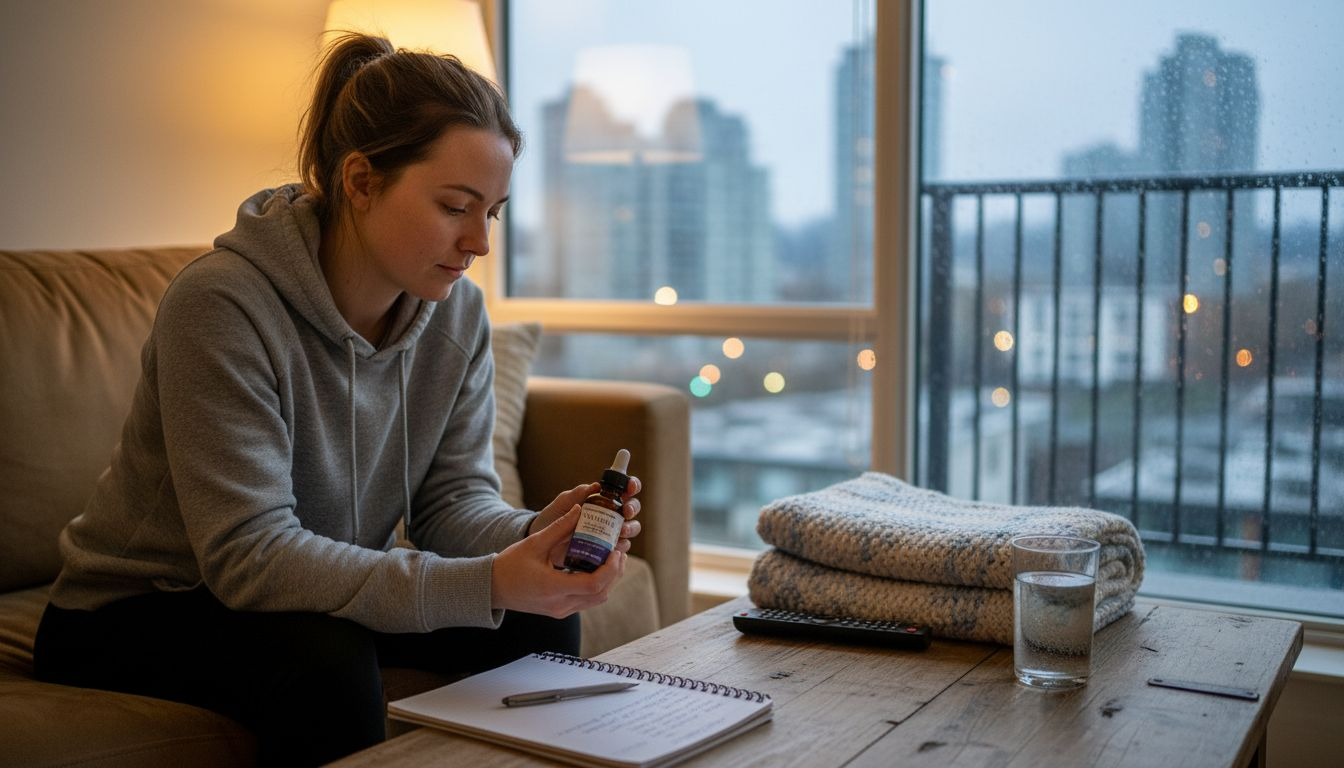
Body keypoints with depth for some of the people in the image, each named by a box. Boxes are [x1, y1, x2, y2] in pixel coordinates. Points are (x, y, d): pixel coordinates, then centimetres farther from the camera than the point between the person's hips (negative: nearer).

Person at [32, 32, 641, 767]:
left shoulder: (456, 310, -7)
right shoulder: (221, 305, -28)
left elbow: (455, 495, -6)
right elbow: (250, 555, -32)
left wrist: (531, 536, -30)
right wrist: (483, 584, -40)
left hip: (318, 595, 6)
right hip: (132, 616, -5)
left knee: (538, 619, -14)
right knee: (327, 666, -34)